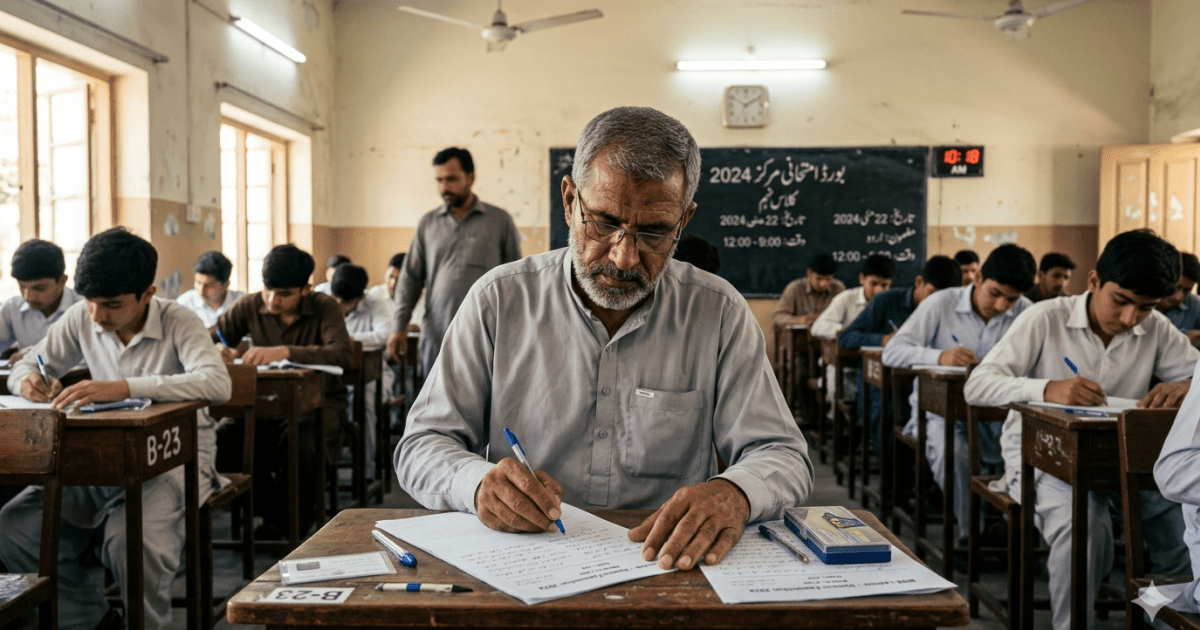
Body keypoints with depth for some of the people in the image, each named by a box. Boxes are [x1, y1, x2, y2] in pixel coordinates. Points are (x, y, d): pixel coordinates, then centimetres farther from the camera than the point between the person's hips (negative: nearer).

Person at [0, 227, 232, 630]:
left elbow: (218, 384, -34)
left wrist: (123, 387, -43)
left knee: (130, 541, -32)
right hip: (103, 455, 6)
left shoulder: (178, 323, -16)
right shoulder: (81, 319, 1)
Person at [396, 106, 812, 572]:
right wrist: (479, 481, -22)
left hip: (667, 566, 0)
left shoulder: (719, 312, 0)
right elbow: (421, 447, 1)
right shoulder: (500, 299, 0)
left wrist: (734, 493, -24)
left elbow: (784, 458, 0)